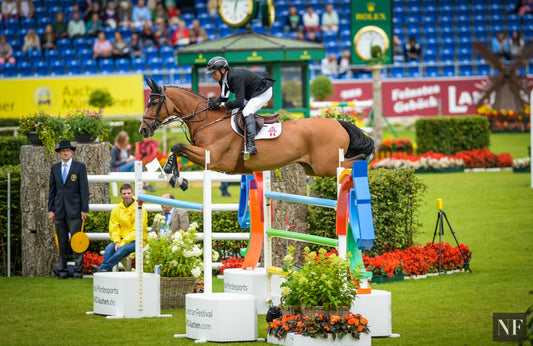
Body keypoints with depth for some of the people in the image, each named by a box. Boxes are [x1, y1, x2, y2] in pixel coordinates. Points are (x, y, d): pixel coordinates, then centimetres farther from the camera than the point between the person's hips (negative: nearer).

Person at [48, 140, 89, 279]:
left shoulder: (80, 167, 2)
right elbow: (52, 189, 14)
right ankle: (62, 271, 9)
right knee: (62, 242, 5)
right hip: (59, 210, 4)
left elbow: (84, 188, -2)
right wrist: (51, 209, 7)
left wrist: (84, 209, -8)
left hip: (74, 210, -4)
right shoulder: (55, 168, 12)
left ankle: (78, 271, -2)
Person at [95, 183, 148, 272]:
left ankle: (103, 267, -44)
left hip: (136, 240, -4)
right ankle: (104, 271, -43)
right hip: (120, 238, 4)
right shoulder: (116, 210, 11)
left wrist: (123, 242, -18)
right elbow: (113, 229, 7)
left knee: (123, 248, -35)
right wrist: (117, 242, -13)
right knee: (109, 248, -28)